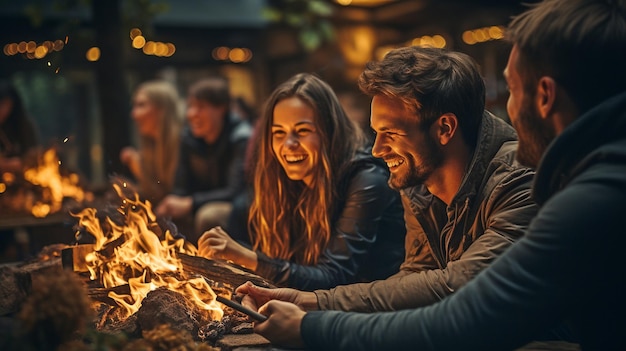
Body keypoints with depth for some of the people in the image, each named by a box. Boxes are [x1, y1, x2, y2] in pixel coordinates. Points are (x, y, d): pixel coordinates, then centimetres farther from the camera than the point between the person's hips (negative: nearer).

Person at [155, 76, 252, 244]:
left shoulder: (241, 138, -15)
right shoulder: (189, 138, 4)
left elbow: (236, 191, -23)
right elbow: (181, 189, 3)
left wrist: (189, 204, -27)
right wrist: (170, 206, -20)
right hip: (207, 204, 7)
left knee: (209, 215, -35)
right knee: (163, 217, -12)